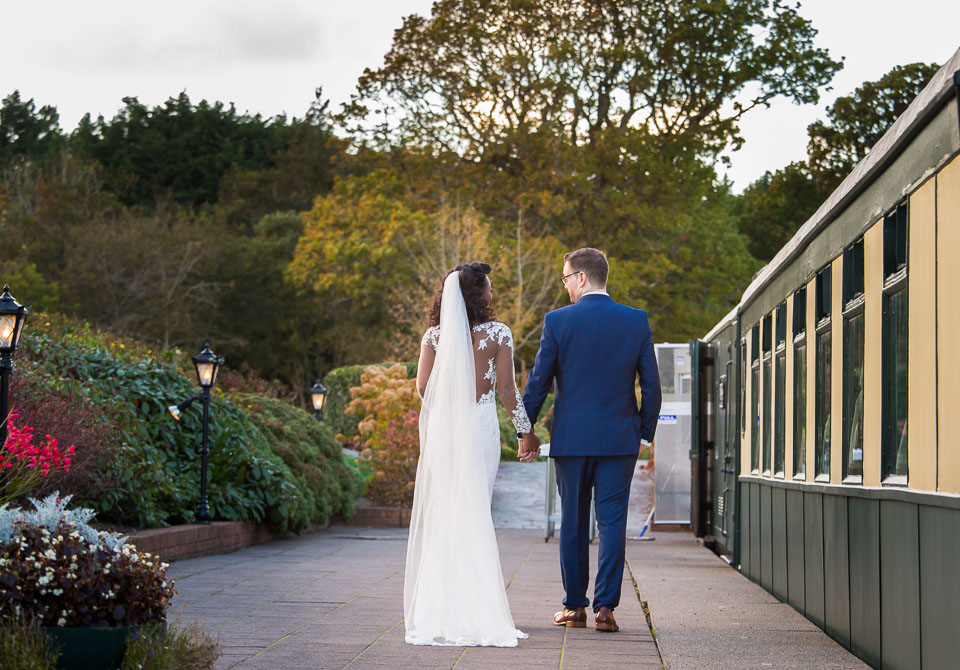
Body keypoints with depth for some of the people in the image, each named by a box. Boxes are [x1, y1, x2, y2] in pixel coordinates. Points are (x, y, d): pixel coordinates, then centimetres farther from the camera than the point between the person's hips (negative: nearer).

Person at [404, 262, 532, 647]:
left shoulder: (435, 335, 2)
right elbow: (506, 389, -4)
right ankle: (475, 603, 5)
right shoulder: (498, 334, -4)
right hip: (481, 427, -1)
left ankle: (439, 603, 8)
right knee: (475, 511, 4)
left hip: (442, 428, 2)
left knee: (440, 511, 7)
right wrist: (524, 429, 8)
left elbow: (422, 386, 0)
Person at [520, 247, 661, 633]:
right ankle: (605, 607, -1)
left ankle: (575, 607, 14)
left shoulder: (558, 321, -5)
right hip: (620, 439, 1)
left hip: (571, 438, -1)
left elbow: (538, 382, -3)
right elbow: (651, 385, 2)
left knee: (573, 523, 9)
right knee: (612, 522, 3)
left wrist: (526, 431, 7)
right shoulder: (636, 321, 1)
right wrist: (645, 433, 12)